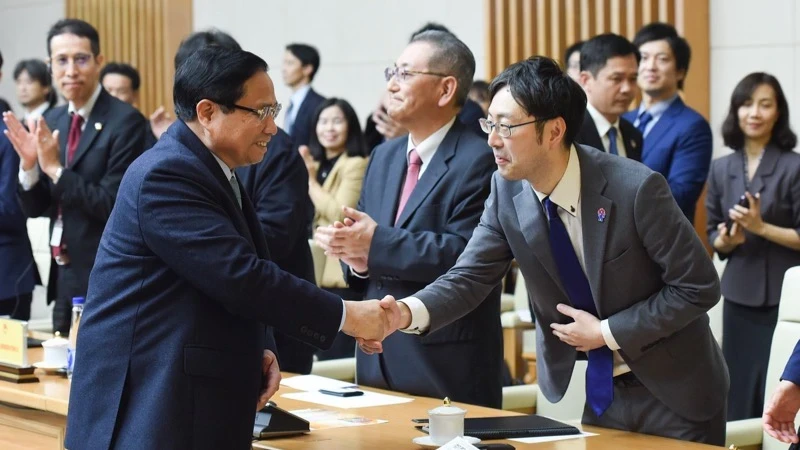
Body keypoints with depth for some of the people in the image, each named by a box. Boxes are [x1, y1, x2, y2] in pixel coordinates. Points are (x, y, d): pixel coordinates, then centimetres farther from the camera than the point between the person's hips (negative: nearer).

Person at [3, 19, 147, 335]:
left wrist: (56, 168, -20)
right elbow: (35, 208, 10)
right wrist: (29, 163, -8)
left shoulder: (125, 121, -13)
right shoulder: (52, 121, 9)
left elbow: (113, 205, -18)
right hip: (64, 275, 7)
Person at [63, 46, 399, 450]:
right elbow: (239, 275, -24)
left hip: (194, 405, 10)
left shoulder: (210, 172, 15)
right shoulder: (166, 174, -17)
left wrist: (257, 349, 5)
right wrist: (345, 315, -18)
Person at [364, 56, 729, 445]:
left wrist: (607, 333, -19)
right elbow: (468, 278, -9)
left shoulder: (635, 189, -24)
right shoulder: (507, 192, -9)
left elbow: (699, 287, -18)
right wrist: (405, 313, -28)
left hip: (673, 390, -4)